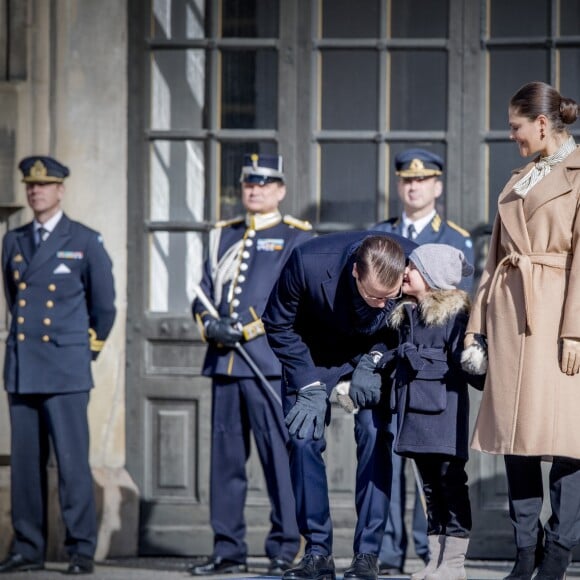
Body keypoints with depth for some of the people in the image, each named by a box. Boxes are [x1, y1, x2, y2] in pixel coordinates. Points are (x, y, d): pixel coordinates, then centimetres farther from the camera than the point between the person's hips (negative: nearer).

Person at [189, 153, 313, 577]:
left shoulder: (297, 238, 2)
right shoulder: (223, 236, 19)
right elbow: (205, 293, 16)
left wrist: (246, 329, -14)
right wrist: (210, 324, -5)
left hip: (272, 362, -5)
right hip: (224, 362, 5)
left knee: (279, 456, -5)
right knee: (226, 456, 6)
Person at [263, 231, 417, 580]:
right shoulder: (309, 263, -34)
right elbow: (278, 326, -15)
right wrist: (309, 385, -19)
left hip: (376, 351, 1)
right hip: (316, 353, 0)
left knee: (375, 437, -14)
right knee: (304, 438, -11)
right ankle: (318, 552, -3)